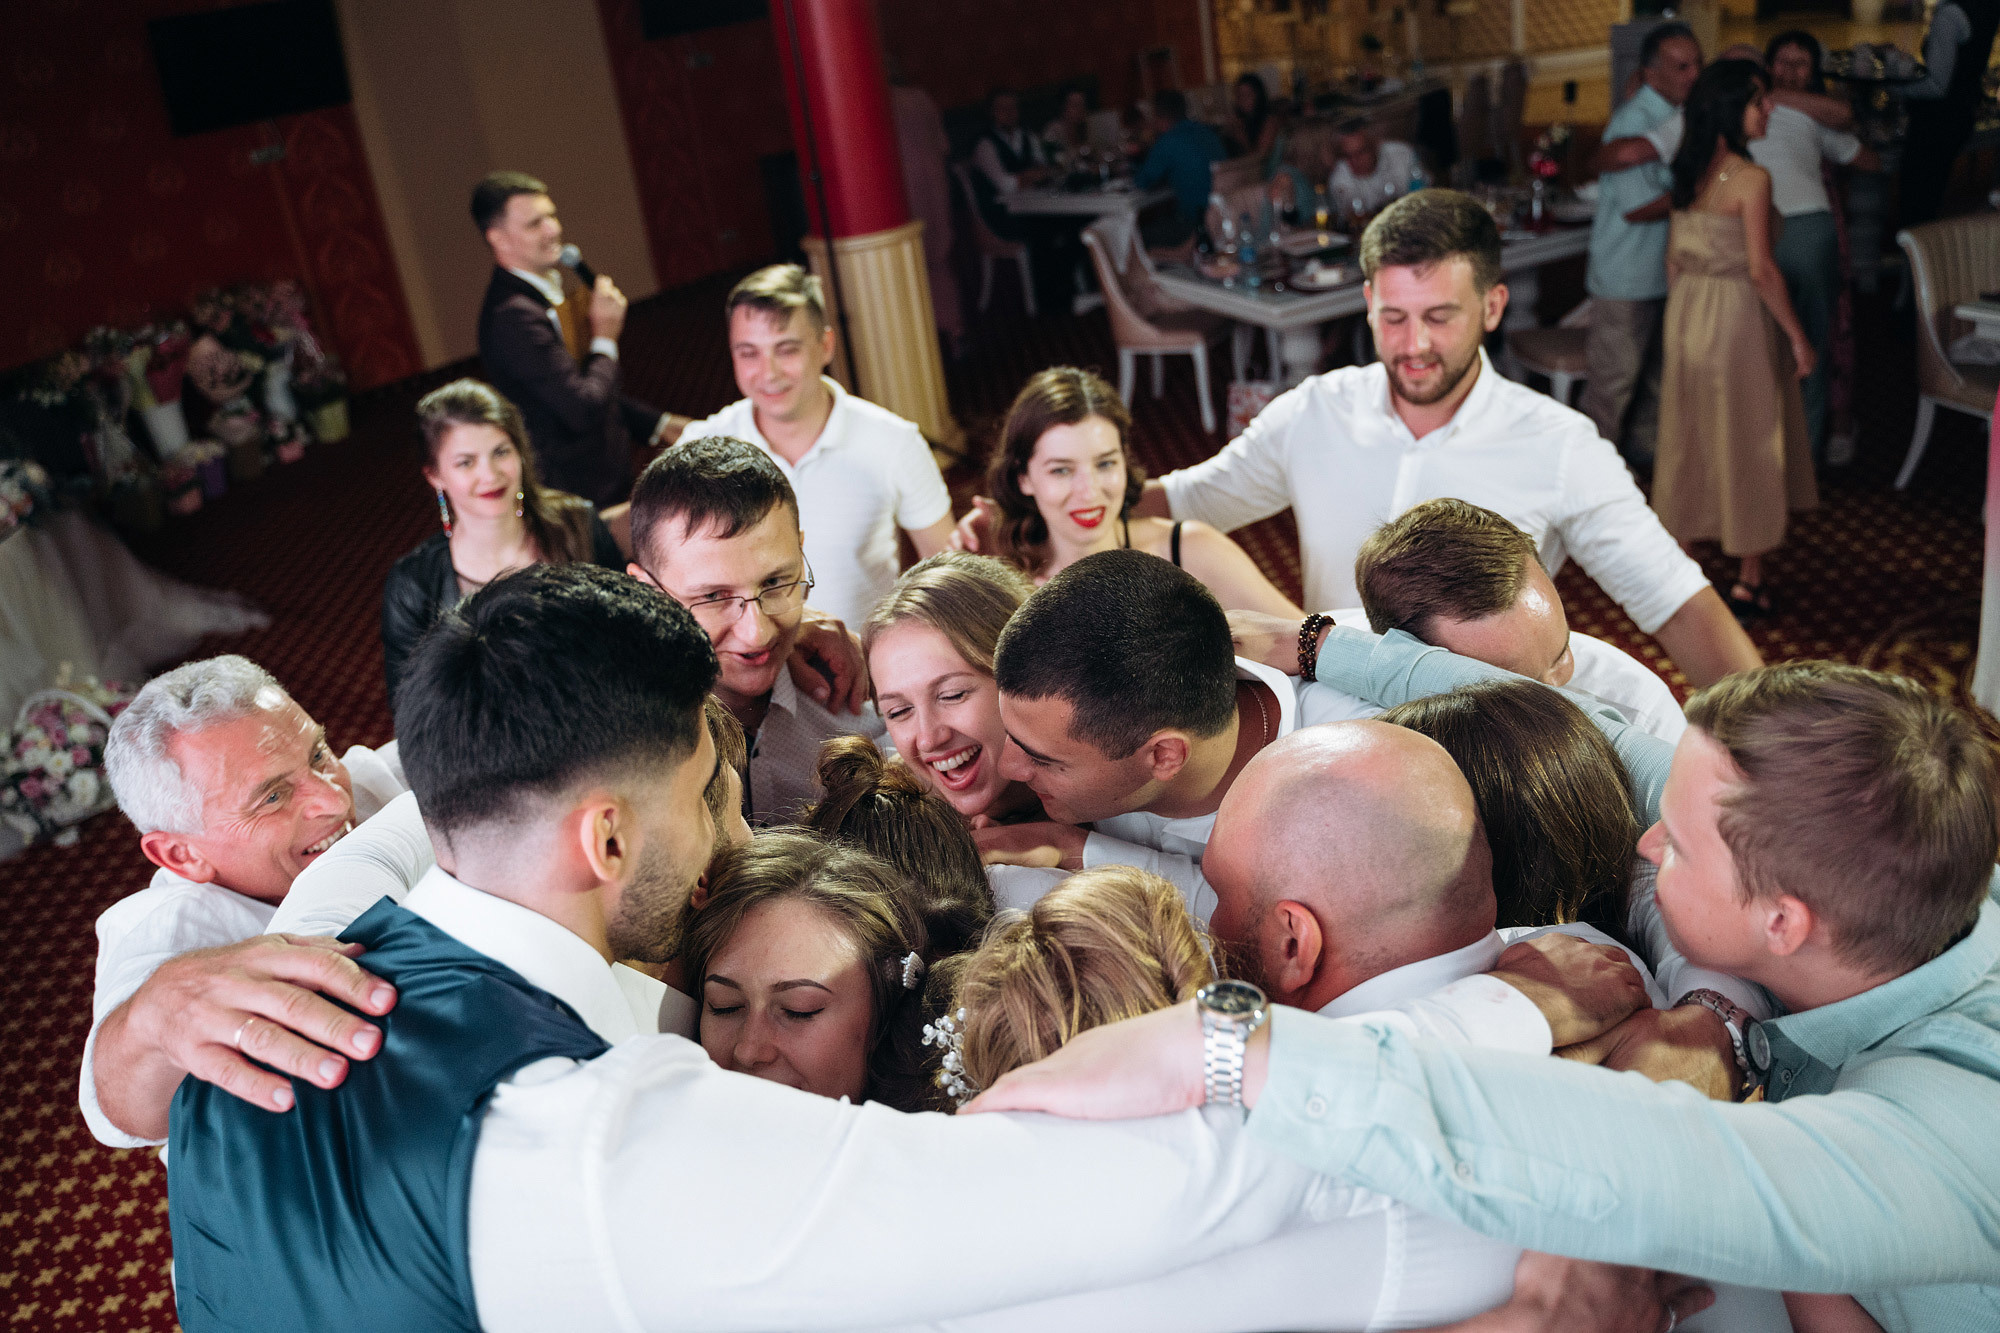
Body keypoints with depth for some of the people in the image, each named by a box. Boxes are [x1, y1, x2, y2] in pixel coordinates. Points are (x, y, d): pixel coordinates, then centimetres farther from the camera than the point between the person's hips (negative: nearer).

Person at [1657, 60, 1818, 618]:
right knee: (1746, 442, 4)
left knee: (1688, 436, 15)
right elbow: (1761, 269, -18)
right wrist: (1798, 337, -10)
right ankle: (1749, 580, 12)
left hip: (1686, 313, 7)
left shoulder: (1689, 171, 4)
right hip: (1737, 317, -7)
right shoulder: (1751, 178, -17)